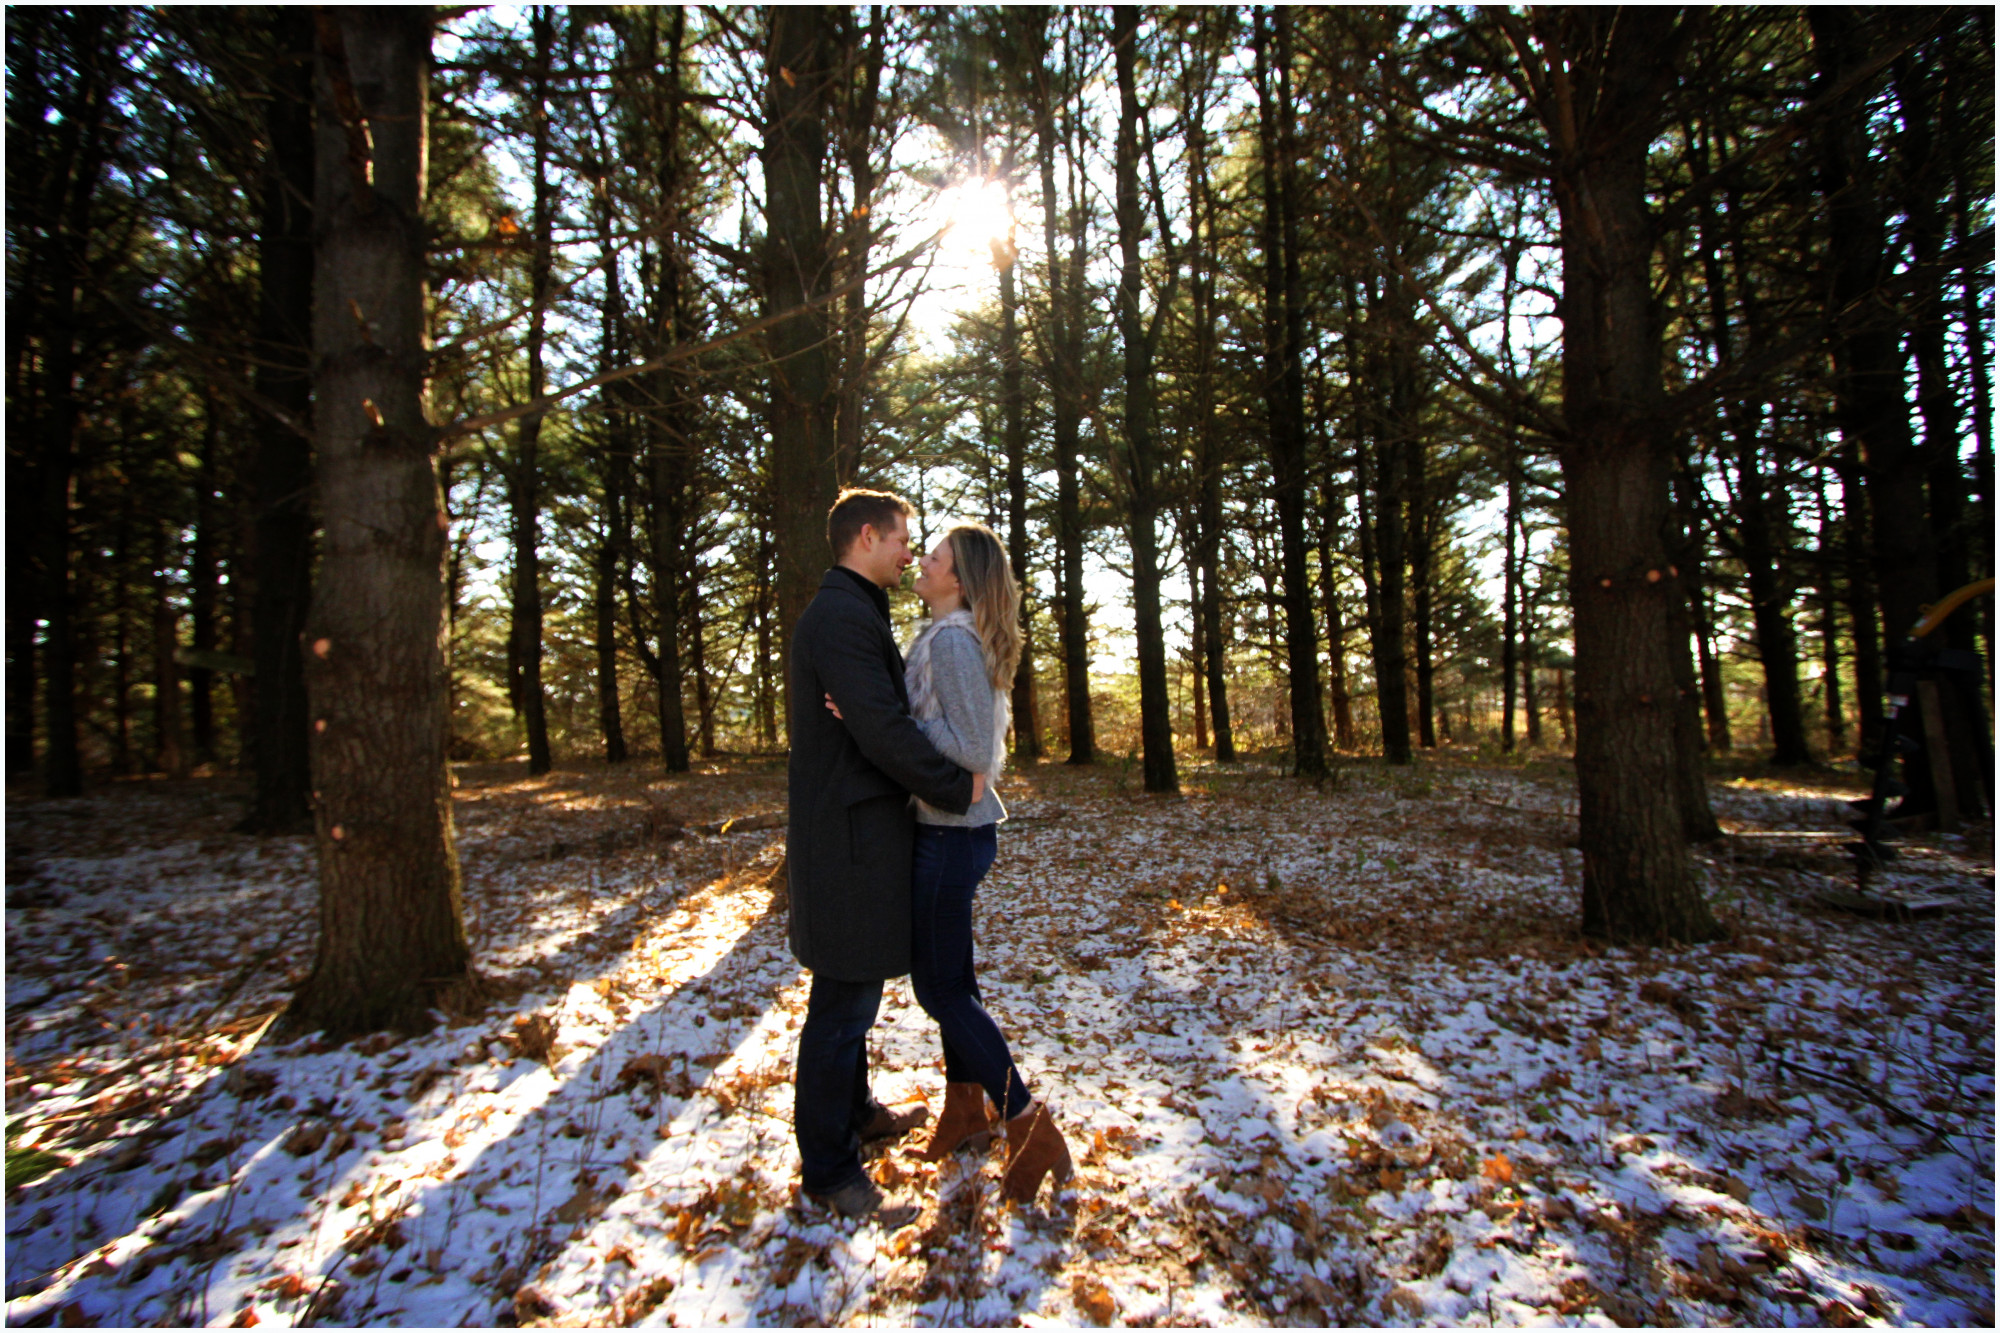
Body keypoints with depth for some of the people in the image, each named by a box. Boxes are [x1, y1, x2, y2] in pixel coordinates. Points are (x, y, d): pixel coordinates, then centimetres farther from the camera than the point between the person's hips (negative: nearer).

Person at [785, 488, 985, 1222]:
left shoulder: (850, 612, 17)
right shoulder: (843, 616, -18)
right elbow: (883, 729, -25)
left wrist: (947, 778, 4)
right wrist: (958, 787, -15)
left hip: (855, 829, 11)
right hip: (852, 836, -11)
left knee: (852, 993, 23)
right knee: (843, 1002, 1)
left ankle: (853, 1110, 41)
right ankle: (829, 1170, 16)